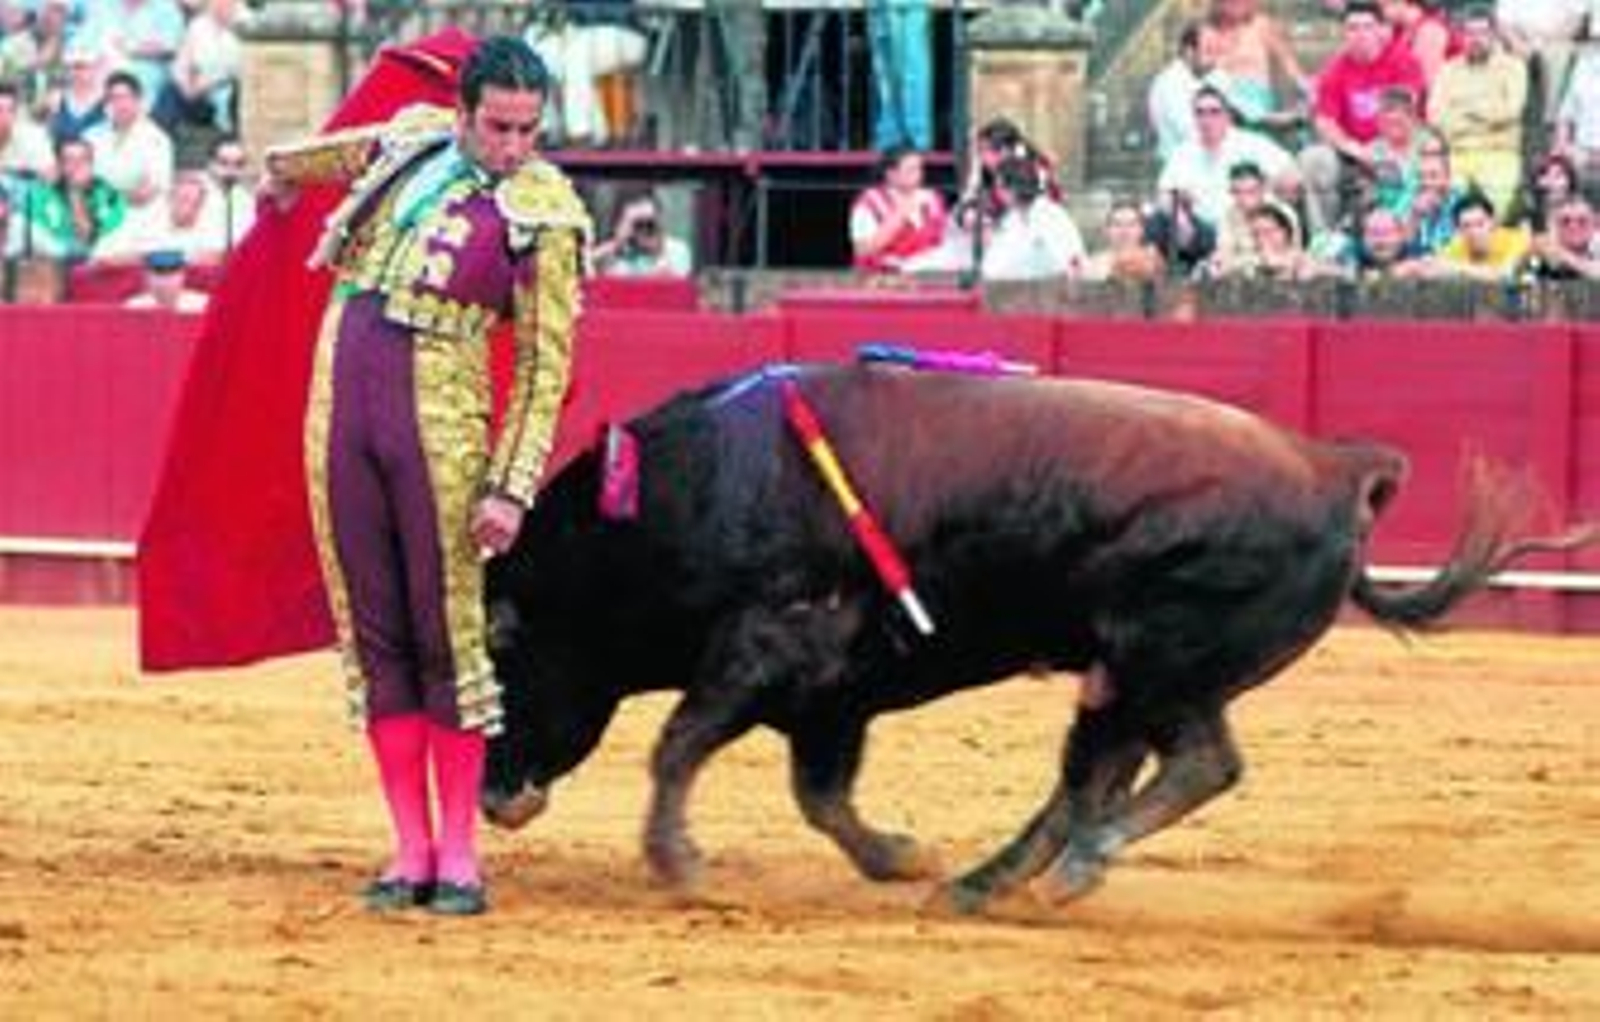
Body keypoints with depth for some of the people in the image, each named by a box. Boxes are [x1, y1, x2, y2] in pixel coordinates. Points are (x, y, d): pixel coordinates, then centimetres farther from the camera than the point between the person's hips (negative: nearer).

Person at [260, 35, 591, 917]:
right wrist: (284, 170, 55)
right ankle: (409, 851, 10)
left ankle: (458, 855, 5)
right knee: (376, 636, 5)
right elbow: (348, 153, 36)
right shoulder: (415, 138, 10)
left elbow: (544, 366, -5)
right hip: (340, 405, 5)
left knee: (448, 637, -4)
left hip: (442, 421, -5)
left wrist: (511, 488, -12)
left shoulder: (545, 213, -4)